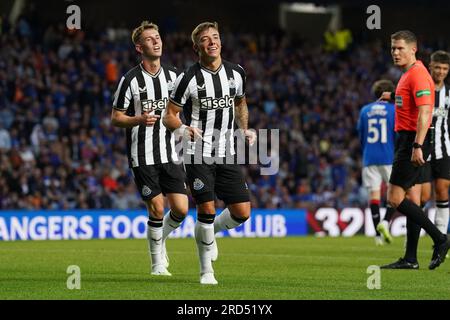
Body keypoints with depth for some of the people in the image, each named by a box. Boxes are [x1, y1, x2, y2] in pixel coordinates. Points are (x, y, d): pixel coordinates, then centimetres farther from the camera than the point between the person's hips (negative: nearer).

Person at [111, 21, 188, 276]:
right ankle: (158, 263, 10)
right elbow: (116, 118, -2)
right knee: (157, 209, -8)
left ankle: (161, 238, 26)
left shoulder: (174, 76, 8)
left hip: (170, 154, 4)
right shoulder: (131, 80, -5)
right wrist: (139, 119, -19)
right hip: (143, 156, -4)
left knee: (181, 209, -5)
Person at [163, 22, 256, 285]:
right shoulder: (189, 78, -9)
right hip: (199, 155, -4)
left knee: (242, 212, -2)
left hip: (227, 155, 4)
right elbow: (169, 115, -4)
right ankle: (206, 270, 7)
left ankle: (209, 232, 30)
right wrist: (183, 129, -25)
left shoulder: (236, 73, 4)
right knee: (207, 210, -11)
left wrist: (245, 130, 7)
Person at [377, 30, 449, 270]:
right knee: (410, 198, 9)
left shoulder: (418, 74, -14)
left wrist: (417, 146, -31)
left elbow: (424, 111, -24)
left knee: (394, 198, -12)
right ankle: (410, 259, 11)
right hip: (407, 140, 10)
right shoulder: (408, 74, 17)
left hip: (412, 141, -10)